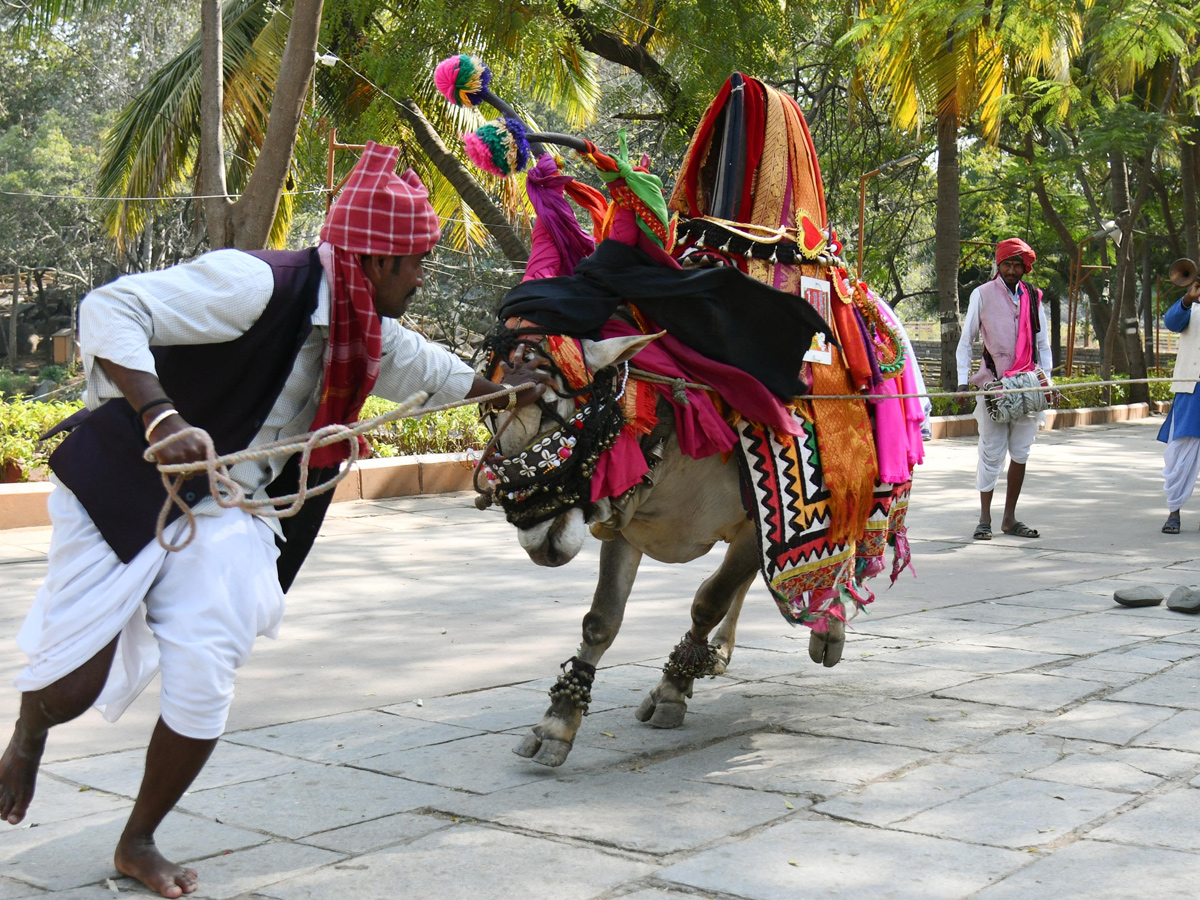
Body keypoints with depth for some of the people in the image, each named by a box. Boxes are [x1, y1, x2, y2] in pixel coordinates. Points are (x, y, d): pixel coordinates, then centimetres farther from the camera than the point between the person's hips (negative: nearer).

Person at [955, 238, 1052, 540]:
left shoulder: (1033, 297, 13)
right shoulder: (983, 294, 2)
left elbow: (1042, 343, 17)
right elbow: (965, 341, 3)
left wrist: (1046, 378, 5)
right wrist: (963, 381, -6)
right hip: (993, 385, -4)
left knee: (1021, 453, 6)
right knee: (992, 453, -4)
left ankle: (1009, 518, 15)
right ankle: (985, 519, 5)